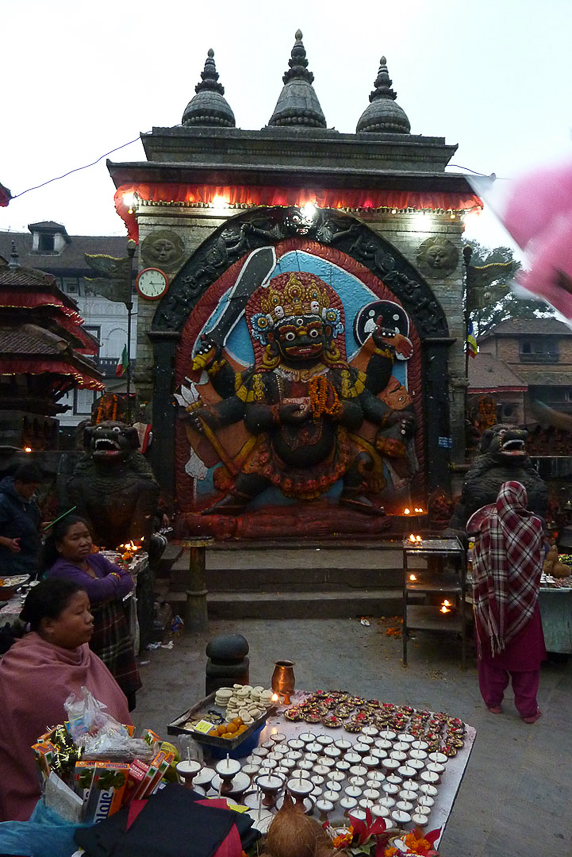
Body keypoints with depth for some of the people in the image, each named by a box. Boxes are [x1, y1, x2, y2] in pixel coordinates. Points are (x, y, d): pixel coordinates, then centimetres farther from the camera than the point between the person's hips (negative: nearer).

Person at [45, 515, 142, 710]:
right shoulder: (61, 572, -16)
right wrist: (113, 578, -8)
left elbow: (127, 581, -1)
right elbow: (96, 590, -29)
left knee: (125, 704, 16)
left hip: (119, 644, 7)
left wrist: (104, 597, -18)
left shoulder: (96, 560, 7)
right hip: (91, 651, -7)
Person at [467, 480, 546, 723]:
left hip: (490, 602, 0)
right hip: (523, 602, 0)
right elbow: (538, 562, -1)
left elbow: (478, 565, -4)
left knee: (491, 650, 18)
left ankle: (493, 701, 31)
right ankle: (528, 710, 27)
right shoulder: (533, 525, -13)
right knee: (525, 655, 16)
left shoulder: (487, 524, -13)